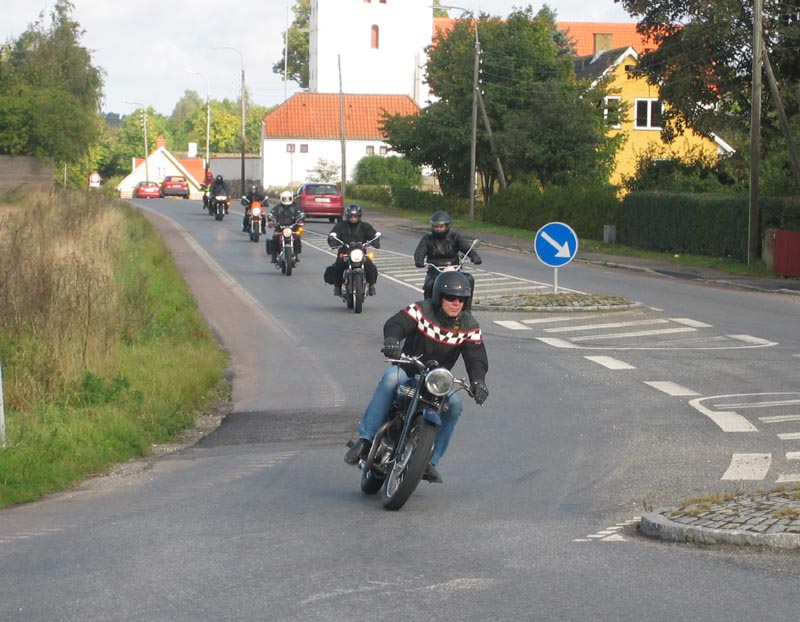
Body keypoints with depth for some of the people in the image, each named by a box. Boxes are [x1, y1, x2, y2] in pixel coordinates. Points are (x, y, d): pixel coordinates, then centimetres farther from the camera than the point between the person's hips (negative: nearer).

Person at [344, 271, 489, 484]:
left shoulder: (469, 327, -2)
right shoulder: (422, 310, -10)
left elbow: (477, 358, -9)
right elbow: (395, 323, -25)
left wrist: (478, 381, -32)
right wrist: (391, 340, -51)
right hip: (407, 369, -2)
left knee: (454, 403, -27)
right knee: (390, 379, -36)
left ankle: (430, 460, -14)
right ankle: (365, 440, -34)